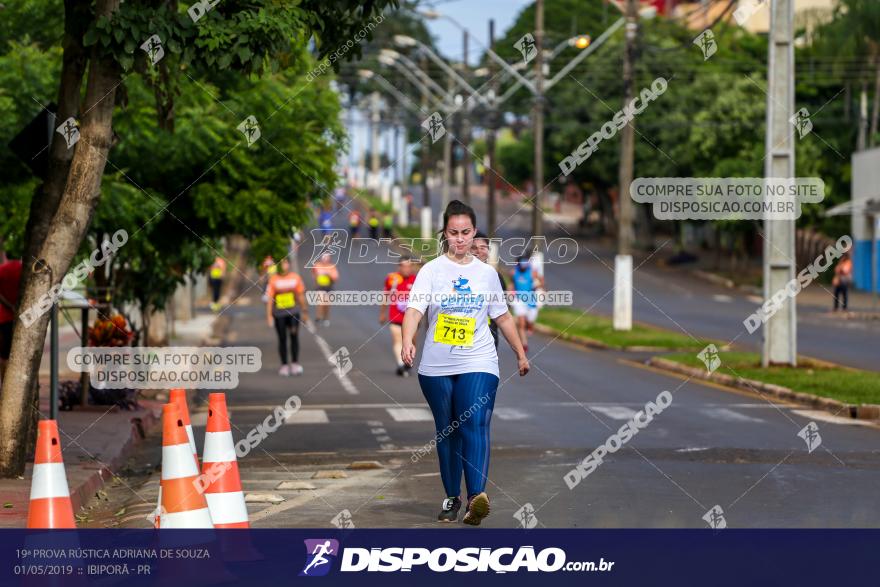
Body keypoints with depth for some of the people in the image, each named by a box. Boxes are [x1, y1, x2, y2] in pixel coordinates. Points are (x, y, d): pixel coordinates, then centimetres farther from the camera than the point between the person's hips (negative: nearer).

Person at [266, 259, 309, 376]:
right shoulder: (273, 280, -2)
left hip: (293, 312, 1)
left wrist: (304, 311, 12)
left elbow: (301, 295, 11)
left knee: (294, 335, -10)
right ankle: (284, 365, 12)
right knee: (282, 339, 4)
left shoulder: (295, 278, 4)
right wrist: (269, 315, -9)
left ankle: (295, 363, -5)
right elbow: (269, 298, -3)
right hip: (279, 313, -1)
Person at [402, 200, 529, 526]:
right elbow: (414, 308, -15)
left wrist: (521, 354, 22)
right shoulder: (432, 270, 0)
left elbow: (503, 317, 18)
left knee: (475, 426, -17)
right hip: (436, 367, 0)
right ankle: (452, 498, 20)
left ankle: (477, 496, -30)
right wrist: (407, 341, -33)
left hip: (478, 364, 0)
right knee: (446, 432, 8)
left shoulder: (487, 273, 8)